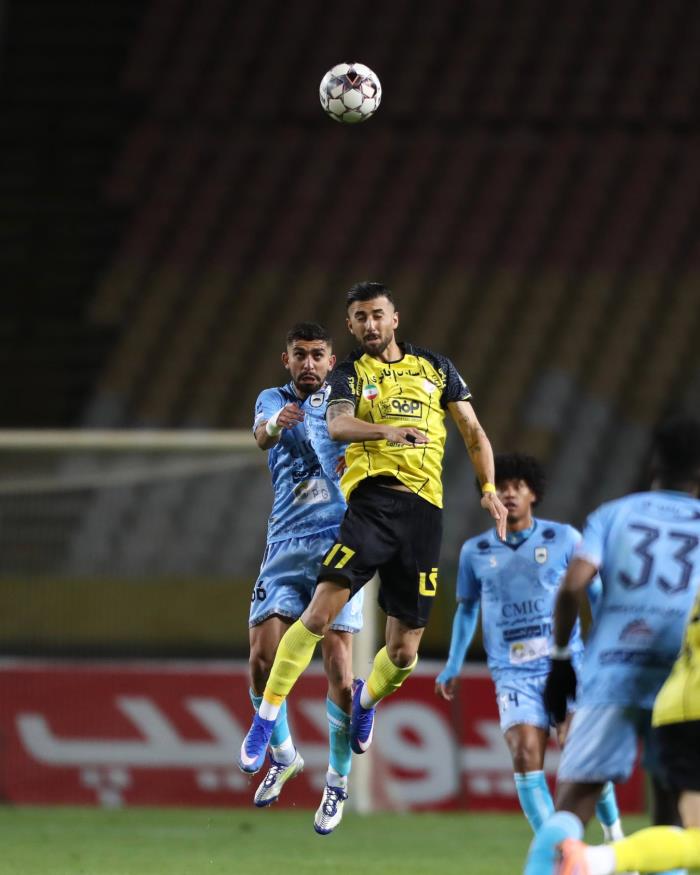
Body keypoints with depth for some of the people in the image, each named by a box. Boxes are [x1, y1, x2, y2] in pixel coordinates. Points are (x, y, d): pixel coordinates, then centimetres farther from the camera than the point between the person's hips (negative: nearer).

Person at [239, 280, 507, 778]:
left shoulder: (436, 368, 16)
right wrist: (388, 430, -33)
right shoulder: (350, 375, 7)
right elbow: (338, 424, -14)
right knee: (321, 612, -21)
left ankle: (367, 698, 38)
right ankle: (265, 721, -12)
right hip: (371, 499, -2)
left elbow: (473, 432, 22)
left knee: (404, 652, 4)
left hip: (423, 510, 3)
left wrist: (488, 487, 8)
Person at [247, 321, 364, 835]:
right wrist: (276, 424, -38)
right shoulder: (274, 400, 10)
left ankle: (338, 781, 7)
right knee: (262, 661, -8)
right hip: (285, 546, 2)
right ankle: (283, 755, 17)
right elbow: (262, 436, -13)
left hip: (339, 542, -2)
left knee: (339, 667, -8)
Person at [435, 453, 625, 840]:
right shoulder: (474, 552, 8)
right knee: (525, 756, -15)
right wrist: (453, 667, 17)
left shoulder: (564, 539, 2)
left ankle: (614, 836, 14)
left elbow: (597, 595, 9)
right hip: (513, 673, 1)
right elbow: (466, 609, 21)